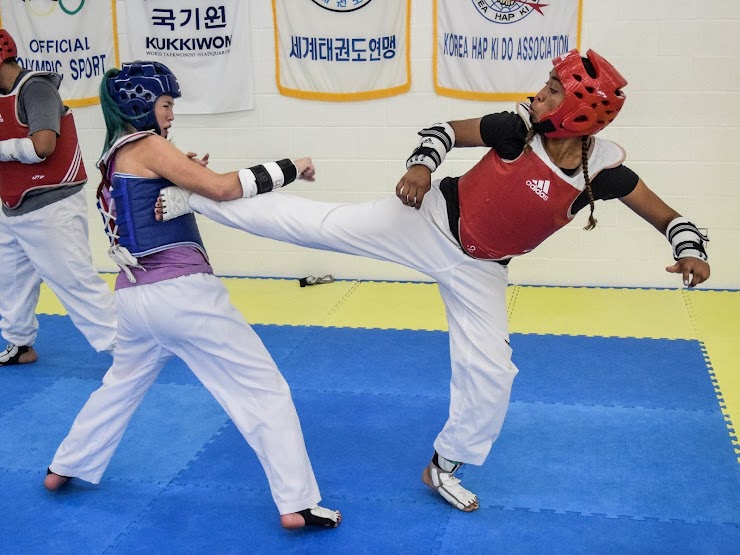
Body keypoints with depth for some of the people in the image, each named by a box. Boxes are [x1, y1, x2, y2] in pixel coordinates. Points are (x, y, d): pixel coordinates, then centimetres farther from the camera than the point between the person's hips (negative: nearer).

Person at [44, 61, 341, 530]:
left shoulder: (113, 158, 18)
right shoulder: (146, 147, -7)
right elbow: (222, 188, -16)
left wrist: (185, 176, 8)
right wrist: (290, 167, -8)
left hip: (133, 295, 8)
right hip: (181, 290, -8)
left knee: (122, 385, 32)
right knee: (264, 389, -2)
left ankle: (65, 469, 41)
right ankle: (297, 504, -3)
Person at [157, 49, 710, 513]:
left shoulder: (603, 168, -16)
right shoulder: (518, 128, -19)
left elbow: (667, 216, -9)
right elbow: (445, 130, -7)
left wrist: (691, 250, -29)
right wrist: (421, 165, -26)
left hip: (478, 269, 2)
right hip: (430, 222, -2)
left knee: (490, 371, 5)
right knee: (322, 223, -11)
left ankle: (445, 466, 30)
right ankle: (193, 197, 1)